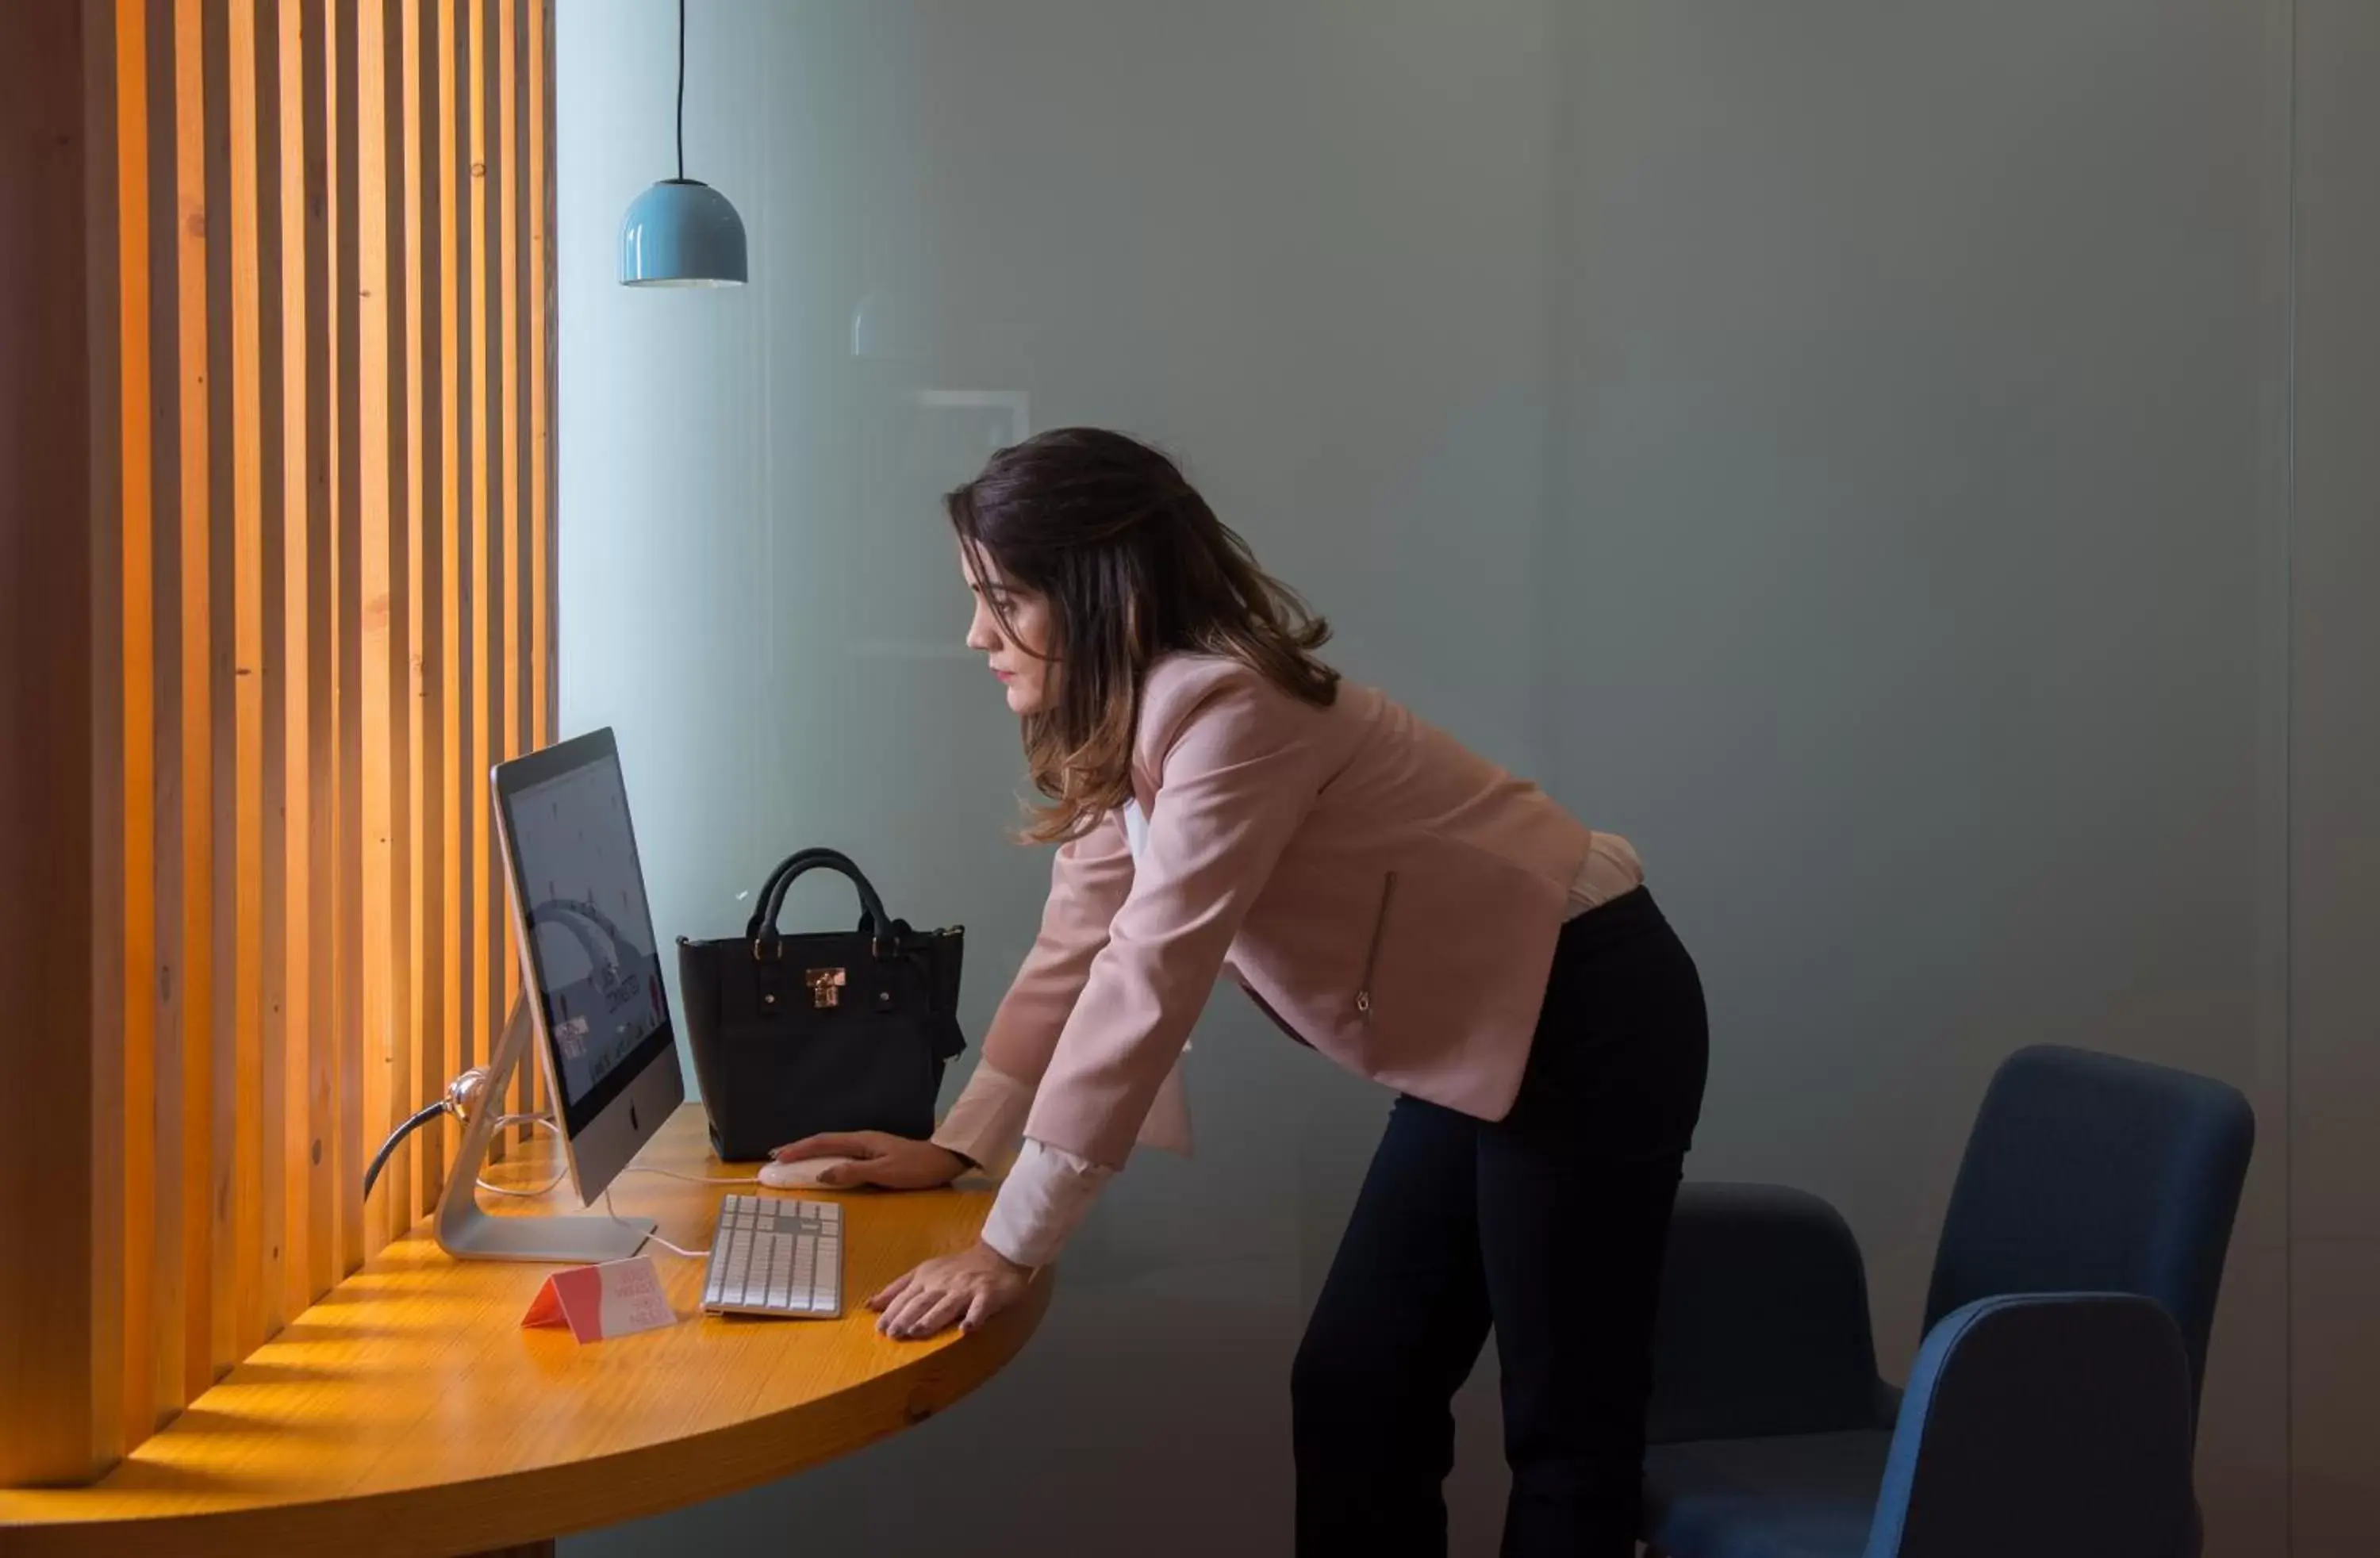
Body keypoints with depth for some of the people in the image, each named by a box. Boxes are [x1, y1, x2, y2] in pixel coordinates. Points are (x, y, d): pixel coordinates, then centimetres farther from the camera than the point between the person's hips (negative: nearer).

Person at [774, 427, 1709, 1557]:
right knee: (1353, 1395, 10)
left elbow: (1149, 979, -29)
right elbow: (1078, 951, 8)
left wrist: (1009, 1248, -28)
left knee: (1565, 1429, -2)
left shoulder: (1229, 709, -26)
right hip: (1478, 1037, 10)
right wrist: (957, 1144, 3)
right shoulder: (1127, 721, 5)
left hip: (1583, 1014, -9)